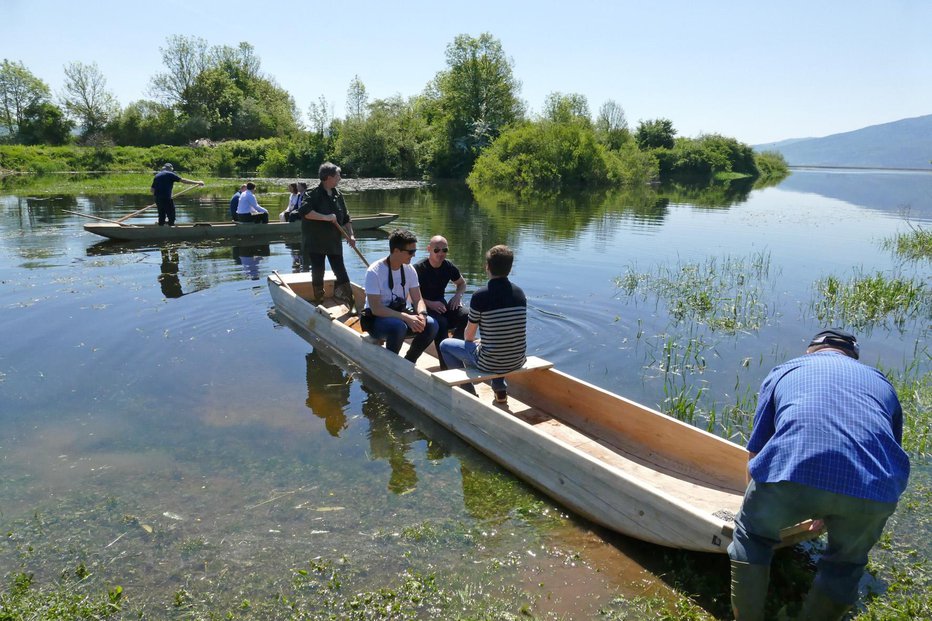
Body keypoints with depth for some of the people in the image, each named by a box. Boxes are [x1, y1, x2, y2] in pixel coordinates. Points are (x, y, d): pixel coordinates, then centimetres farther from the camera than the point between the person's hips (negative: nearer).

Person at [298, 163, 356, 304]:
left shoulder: (338, 195, 8)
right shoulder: (313, 194, -11)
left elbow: (346, 218, 15)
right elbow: (303, 210, -27)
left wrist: (350, 235, 4)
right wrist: (326, 217, -27)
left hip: (334, 242, 5)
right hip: (315, 243, -5)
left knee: (341, 274, 1)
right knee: (318, 274, 3)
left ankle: (350, 303, 8)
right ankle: (318, 302, 18)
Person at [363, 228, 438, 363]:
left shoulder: (409, 270, -1)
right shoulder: (374, 272, -20)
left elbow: (418, 300, 0)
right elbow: (376, 309, -24)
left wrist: (422, 314, -24)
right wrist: (406, 317, -33)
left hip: (401, 314, 6)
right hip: (377, 318, -6)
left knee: (431, 324, -19)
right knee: (399, 326, -38)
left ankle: (408, 362, 0)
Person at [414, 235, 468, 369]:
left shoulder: (449, 266, 3)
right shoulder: (419, 268, -13)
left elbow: (462, 283, 20)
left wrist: (458, 295, -3)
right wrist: (430, 304, -25)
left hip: (441, 305, 5)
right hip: (424, 308, -5)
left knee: (466, 316, -23)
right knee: (441, 323, -36)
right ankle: (446, 366, -29)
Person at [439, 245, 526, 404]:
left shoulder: (480, 296, -15)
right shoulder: (519, 293, 0)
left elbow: (468, 336, -4)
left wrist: (473, 341, 21)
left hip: (490, 363, -5)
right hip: (517, 361, 5)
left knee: (445, 345, 17)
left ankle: (469, 393, 17)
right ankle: (500, 389, 29)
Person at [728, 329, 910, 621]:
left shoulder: (783, 371, 28)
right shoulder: (881, 382, 34)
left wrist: (759, 505, 47)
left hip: (790, 471, -2)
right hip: (875, 491, 2)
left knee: (751, 537, 26)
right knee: (845, 566, 30)